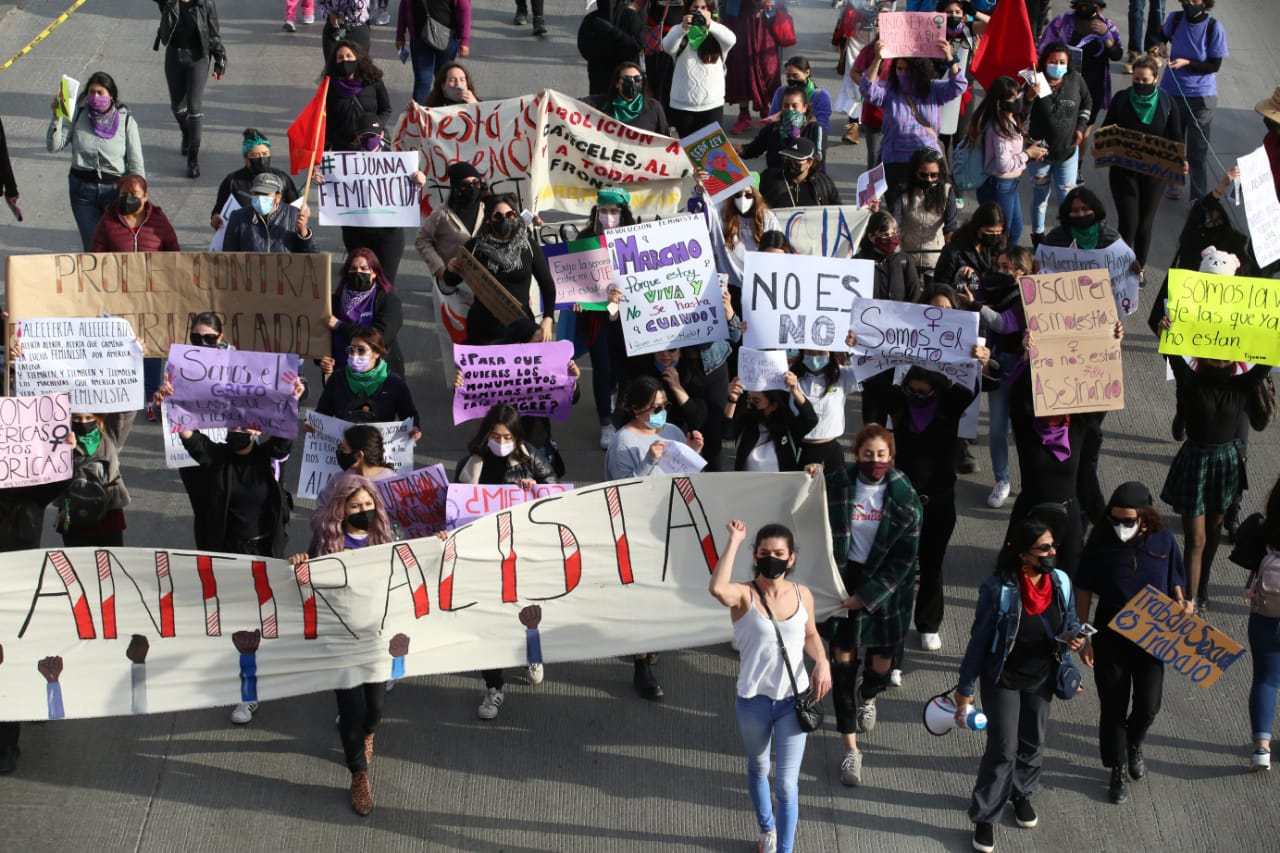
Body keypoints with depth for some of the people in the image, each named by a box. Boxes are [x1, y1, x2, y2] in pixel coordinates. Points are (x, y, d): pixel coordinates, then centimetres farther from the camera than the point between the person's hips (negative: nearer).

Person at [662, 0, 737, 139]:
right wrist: (683, 28, -40)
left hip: (712, 105, 0)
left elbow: (731, 40, -22)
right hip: (682, 105, 0)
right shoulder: (679, 32, 2)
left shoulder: (717, 33, 1)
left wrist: (710, 24, -40)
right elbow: (667, 47, -20)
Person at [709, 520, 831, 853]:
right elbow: (717, 589, -42)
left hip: (792, 701, 1)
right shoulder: (744, 595, -17)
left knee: (787, 784, 0)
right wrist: (734, 541, -35)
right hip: (753, 701, -1)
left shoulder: (802, 595, -5)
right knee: (758, 769, 24)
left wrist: (822, 661, -8)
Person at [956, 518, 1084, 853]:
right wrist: (965, 690, -12)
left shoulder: (1060, 582, -13)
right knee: (1003, 750, 0)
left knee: (1032, 744, 21)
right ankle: (984, 817, 18)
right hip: (1003, 680, -5)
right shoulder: (998, 590, -26)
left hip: (1041, 679, 5)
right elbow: (980, 641, -17)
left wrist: (1074, 637, -19)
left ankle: (1022, 794, 48)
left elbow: (1069, 622, 6)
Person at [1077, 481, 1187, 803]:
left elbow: (1175, 587, 4)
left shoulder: (1163, 542, -10)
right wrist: (1084, 637, -5)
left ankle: (1134, 745, 38)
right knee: (1113, 707, 8)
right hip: (1110, 637, -1)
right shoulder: (1100, 544, -13)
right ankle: (1117, 770, 27)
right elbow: (1084, 592, -5)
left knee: (1148, 704, 4)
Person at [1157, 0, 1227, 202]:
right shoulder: (1175, 19, -4)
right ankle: (1174, 182, 37)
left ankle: (1199, 198, 7)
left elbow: (1215, 66, -10)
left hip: (1201, 96, -3)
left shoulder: (1214, 28, -13)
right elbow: (1161, 36, 18)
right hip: (1171, 92, 3)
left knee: (1198, 151, 0)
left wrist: (1187, 63, -22)